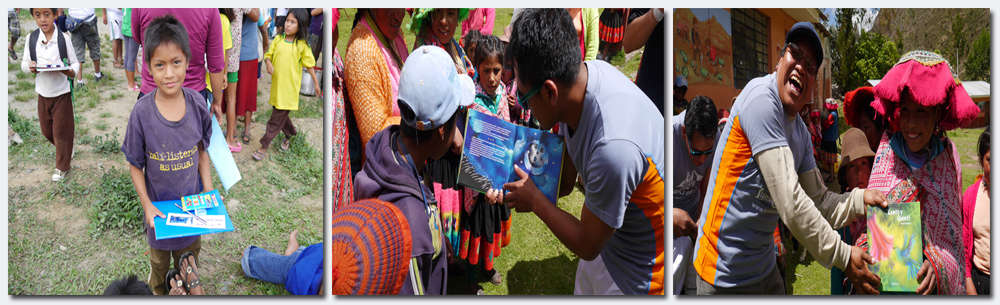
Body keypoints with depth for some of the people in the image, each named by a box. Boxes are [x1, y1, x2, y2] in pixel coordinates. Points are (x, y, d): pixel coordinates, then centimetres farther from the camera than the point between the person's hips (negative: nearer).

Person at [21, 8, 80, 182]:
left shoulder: (63, 38, -12)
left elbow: (74, 62, -4)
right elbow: (24, 63, 3)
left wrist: (72, 72, -25)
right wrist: (30, 67, -20)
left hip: (62, 92, -3)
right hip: (43, 93, 3)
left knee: (61, 131, 5)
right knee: (47, 130, 15)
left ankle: (62, 167, 21)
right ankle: (65, 149, 44)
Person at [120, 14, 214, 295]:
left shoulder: (197, 103, -14)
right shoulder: (142, 112, -21)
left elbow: (202, 151, 0)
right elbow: (135, 166, -10)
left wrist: (209, 191, -7)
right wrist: (146, 205, -16)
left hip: (192, 201, 2)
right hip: (158, 205, -2)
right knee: (159, 260, 22)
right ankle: (158, 294, 50)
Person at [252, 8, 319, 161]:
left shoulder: (302, 45, -7)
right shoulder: (278, 39, 2)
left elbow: (309, 65, 1)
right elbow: (268, 55, 7)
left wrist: (316, 83, 7)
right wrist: (268, 63, -15)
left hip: (290, 87, -4)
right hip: (276, 84, 4)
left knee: (277, 117, -2)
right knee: (281, 114, 17)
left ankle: (264, 147, 3)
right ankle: (289, 134, 42)